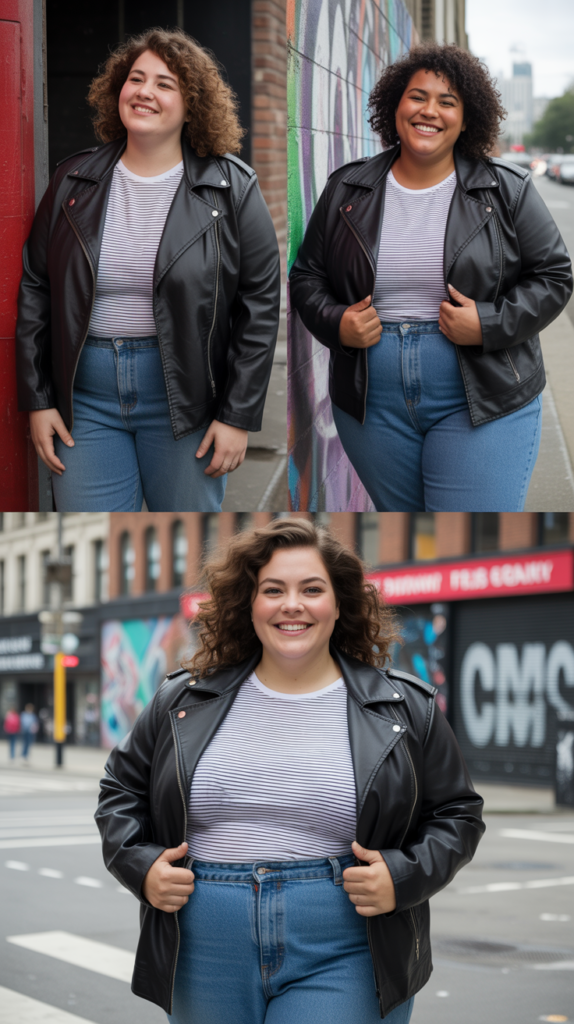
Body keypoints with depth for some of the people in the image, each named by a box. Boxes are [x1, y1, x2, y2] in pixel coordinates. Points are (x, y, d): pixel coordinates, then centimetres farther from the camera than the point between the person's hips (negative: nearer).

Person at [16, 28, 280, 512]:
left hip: (184, 395, -2)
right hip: (85, 395, 2)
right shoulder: (74, 181, 6)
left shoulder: (231, 188, -2)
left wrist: (239, 416, -7)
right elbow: (35, 291, 9)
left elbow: (260, 306, -3)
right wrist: (38, 399, 3)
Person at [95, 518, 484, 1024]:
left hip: (341, 962, -2)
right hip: (206, 959, 3)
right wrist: (141, 865, 1)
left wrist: (403, 877, -8)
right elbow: (121, 788, 18)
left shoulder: (405, 708, 3)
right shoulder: (184, 700, 8)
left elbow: (458, 812, 8)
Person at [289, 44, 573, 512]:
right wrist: (335, 324, -8)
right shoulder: (346, 190, 6)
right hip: (374, 408, 3)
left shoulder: (506, 191, 0)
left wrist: (489, 325, -15)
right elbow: (307, 275, 12)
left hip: (482, 405, -3)